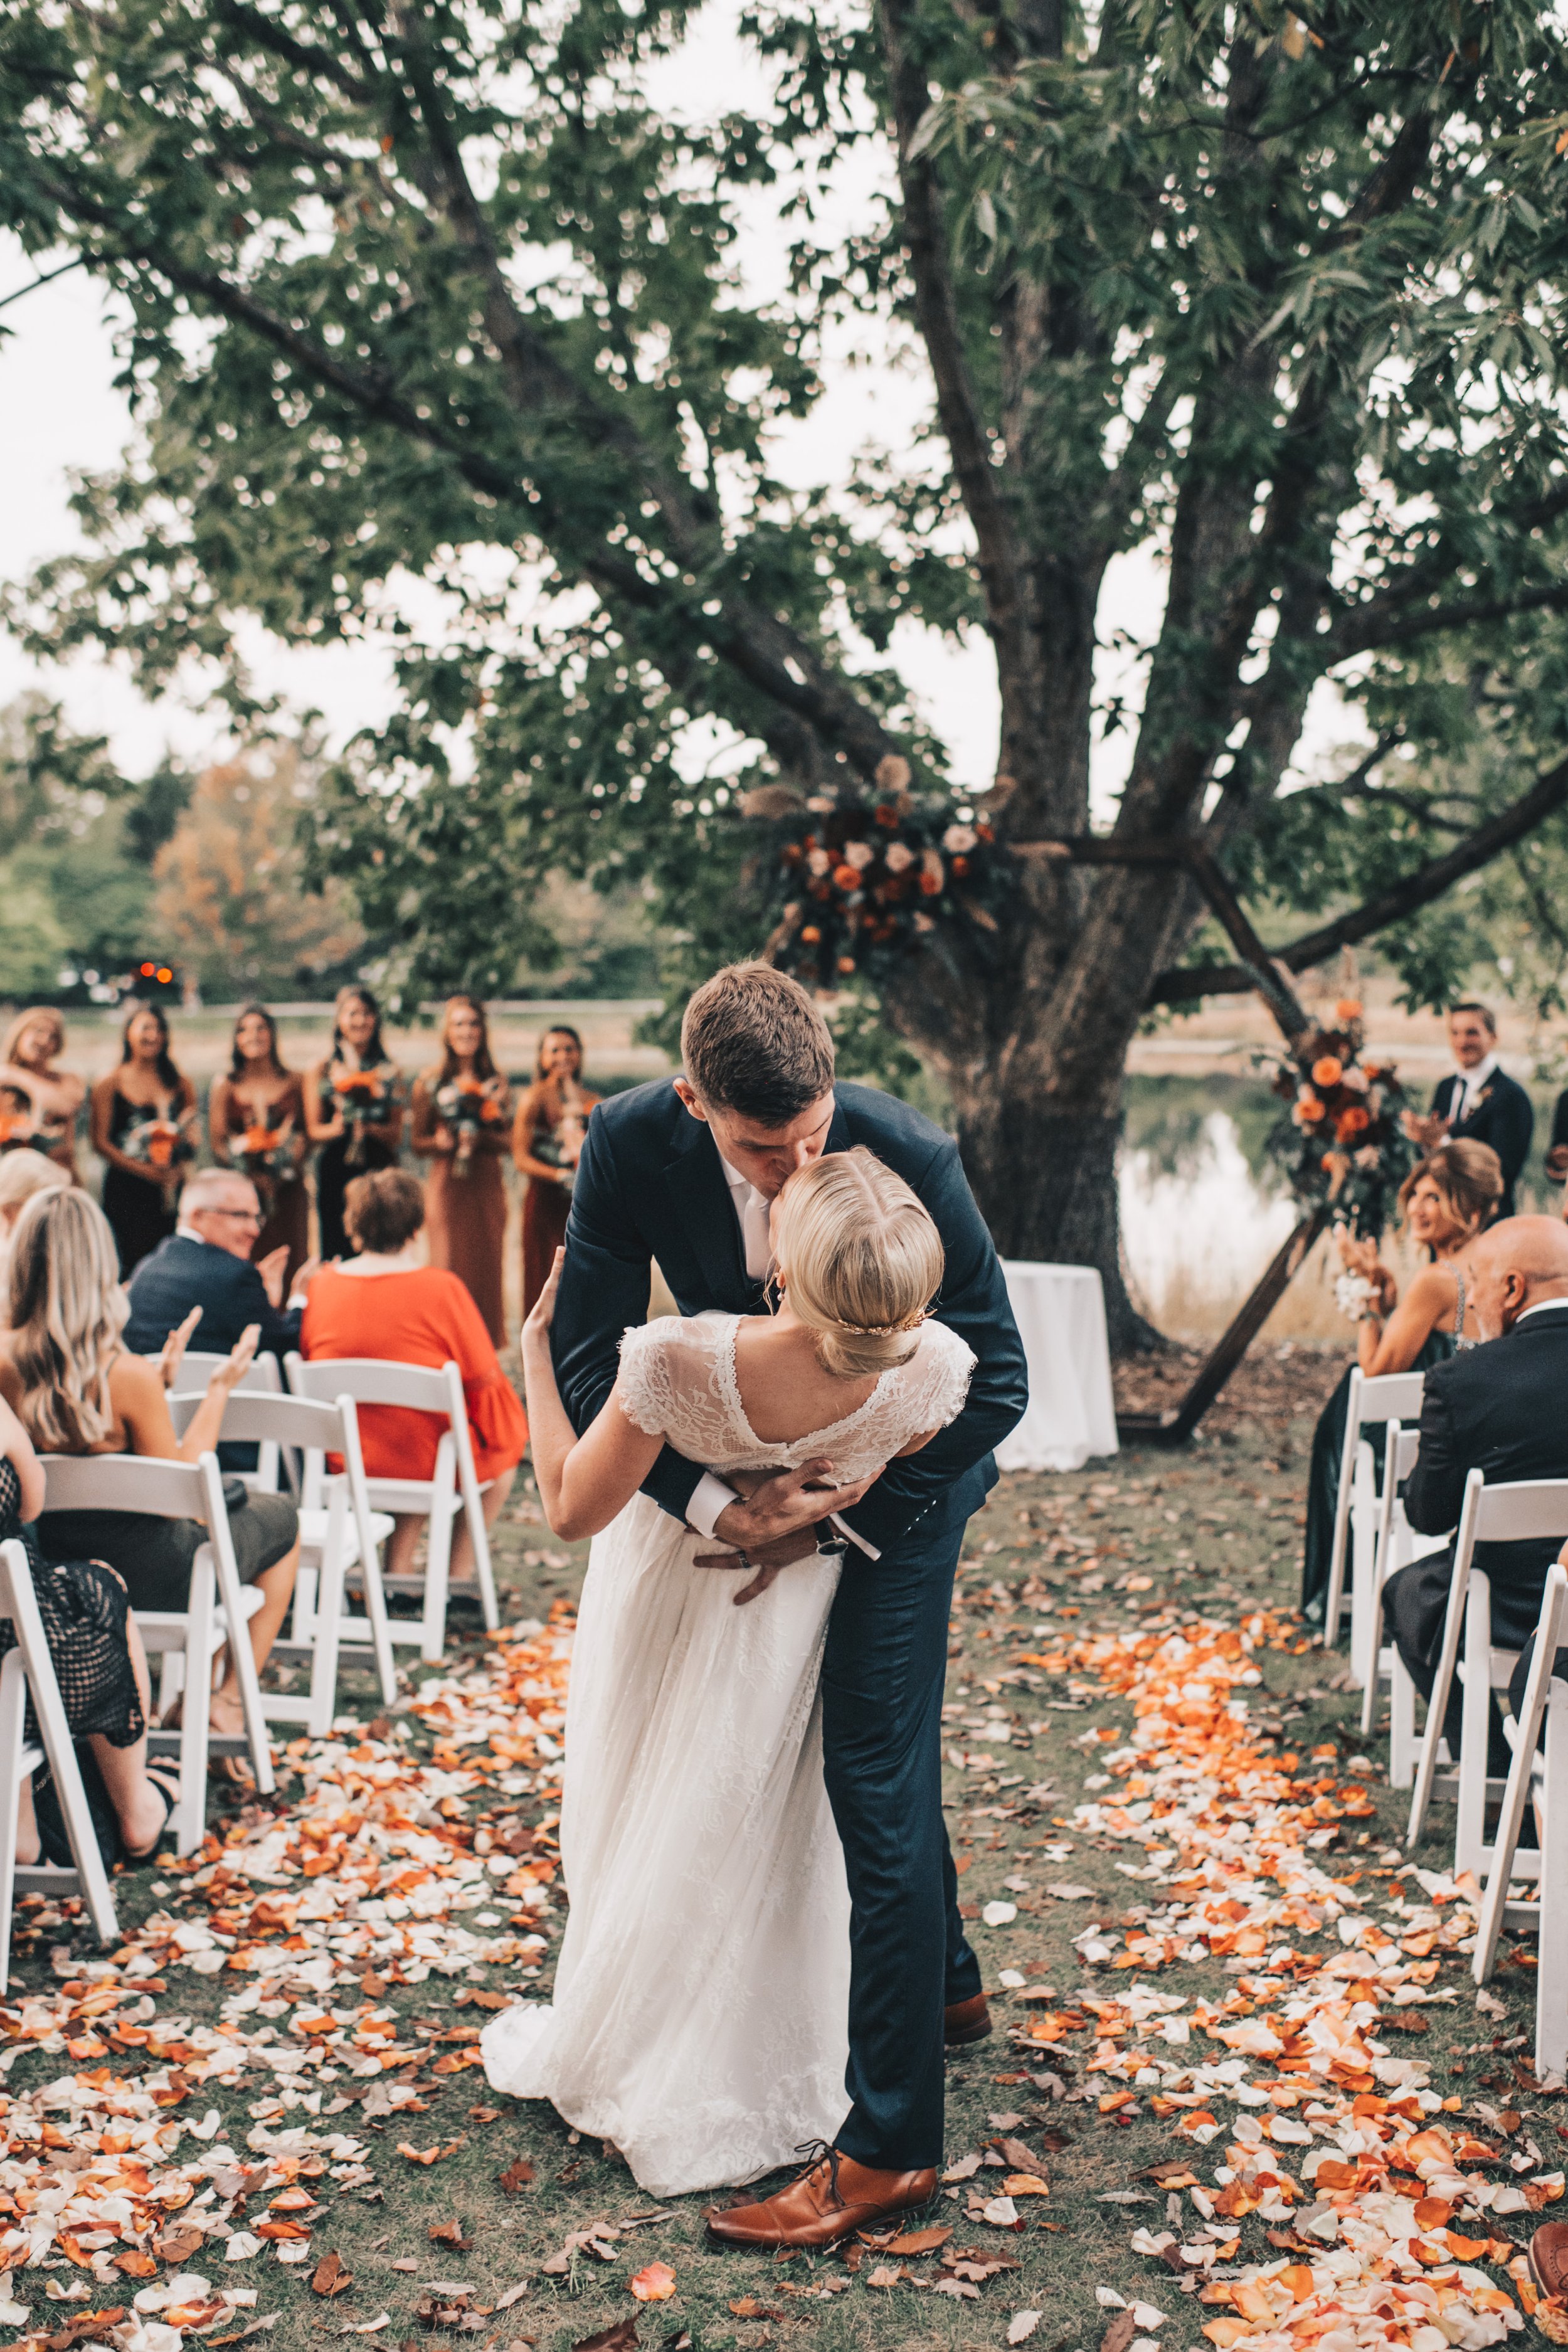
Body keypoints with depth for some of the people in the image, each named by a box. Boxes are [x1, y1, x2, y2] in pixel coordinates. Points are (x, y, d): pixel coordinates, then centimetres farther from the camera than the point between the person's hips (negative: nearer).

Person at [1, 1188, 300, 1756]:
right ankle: (228, 1701, 27)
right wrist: (220, 1389, -8)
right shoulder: (128, 1374, -27)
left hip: (49, 1572, 6)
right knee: (279, 1518, 22)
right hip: (144, 1579, -6)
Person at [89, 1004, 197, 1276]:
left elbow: (192, 1135, 15)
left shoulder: (180, 1084, 12)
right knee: (129, 1266, -7)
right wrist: (146, 1171, -11)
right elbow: (101, 1142, -1)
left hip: (171, 1189, 3)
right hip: (126, 1189, -3)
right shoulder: (110, 1085, 3)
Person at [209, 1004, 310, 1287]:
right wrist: (253, 1176, -12)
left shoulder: (293, 1082, 9)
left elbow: (309, 1132, 11)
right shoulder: (226, 1086, 5)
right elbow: (217, 1143, 2)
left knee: (289, 1262, -2)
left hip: (288, 1189, 1)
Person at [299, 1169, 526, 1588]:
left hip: (341, 1461, 5)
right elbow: (486, 1379, -11)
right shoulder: (440, 1288, -17)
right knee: (507, 1441, 25)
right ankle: (458, 1576, 26)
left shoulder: (322, 1286, -5)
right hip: (427, 1465, -5)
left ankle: (398, 1570, 28)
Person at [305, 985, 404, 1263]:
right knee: (336, 1255, -4)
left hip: (380, 1170, 1)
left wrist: (369, 1127, -16)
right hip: (336, 1174, 0)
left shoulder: (388, 1071, 9)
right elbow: (313, 1129, 4)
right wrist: (337, 1128, -17)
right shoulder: (322, 1071, 7)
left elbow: (397, 1133, 5)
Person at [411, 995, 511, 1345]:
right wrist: (441, 1141, -15)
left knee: (486, 1266, 3)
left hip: (487, 1186, 2)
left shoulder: (495, 1081, 7)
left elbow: (504, 1140, 7)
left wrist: (480, 1138, -13)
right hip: (446, 1185, -2)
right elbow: (417, 1141, 5)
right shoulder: (430, 1083, 2)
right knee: (449, 1267, -3)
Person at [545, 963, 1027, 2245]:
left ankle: (888, 2144, 2)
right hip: (747, 1468, 5)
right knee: (882, 1743, 21)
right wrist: (708, 1501, -27)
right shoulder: (628, 1147, -23)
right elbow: (590, 1355, -15)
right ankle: (946, 1983, 46)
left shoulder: (909, 1155, -31)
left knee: (876, 1774, -7)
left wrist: (845, 1506, -26)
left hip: (899, 1476, -4)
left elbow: (996, 1378, -22)